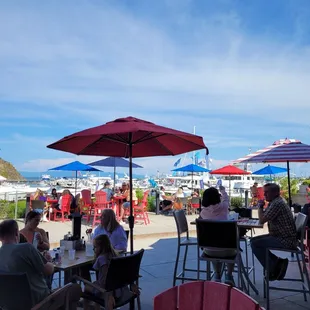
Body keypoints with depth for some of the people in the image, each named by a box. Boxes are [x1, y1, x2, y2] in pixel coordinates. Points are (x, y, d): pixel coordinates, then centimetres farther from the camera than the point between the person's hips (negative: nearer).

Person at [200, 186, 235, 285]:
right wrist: (223, 190, 42)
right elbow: (226, 198, 20)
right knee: (234, 248, 34)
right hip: (225, 250, -2)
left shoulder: (203, 212, 0)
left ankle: (217, 276, 34)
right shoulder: (223, 207, -4)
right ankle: (229, 276, 29)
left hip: (209, 251, 2)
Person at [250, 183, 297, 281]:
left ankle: (273, 270, -2)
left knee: (255, 244, -18)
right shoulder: (274, 202, 12)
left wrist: (260, 207, -4)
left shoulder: (277, 203, -21)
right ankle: (278, 262, 12)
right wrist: (262, 207, 3)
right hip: (281, 236, 11)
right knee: (254, 240, 13)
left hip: (285, 241, -11)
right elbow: (264, 218, 18)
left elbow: (262, 220, -18)